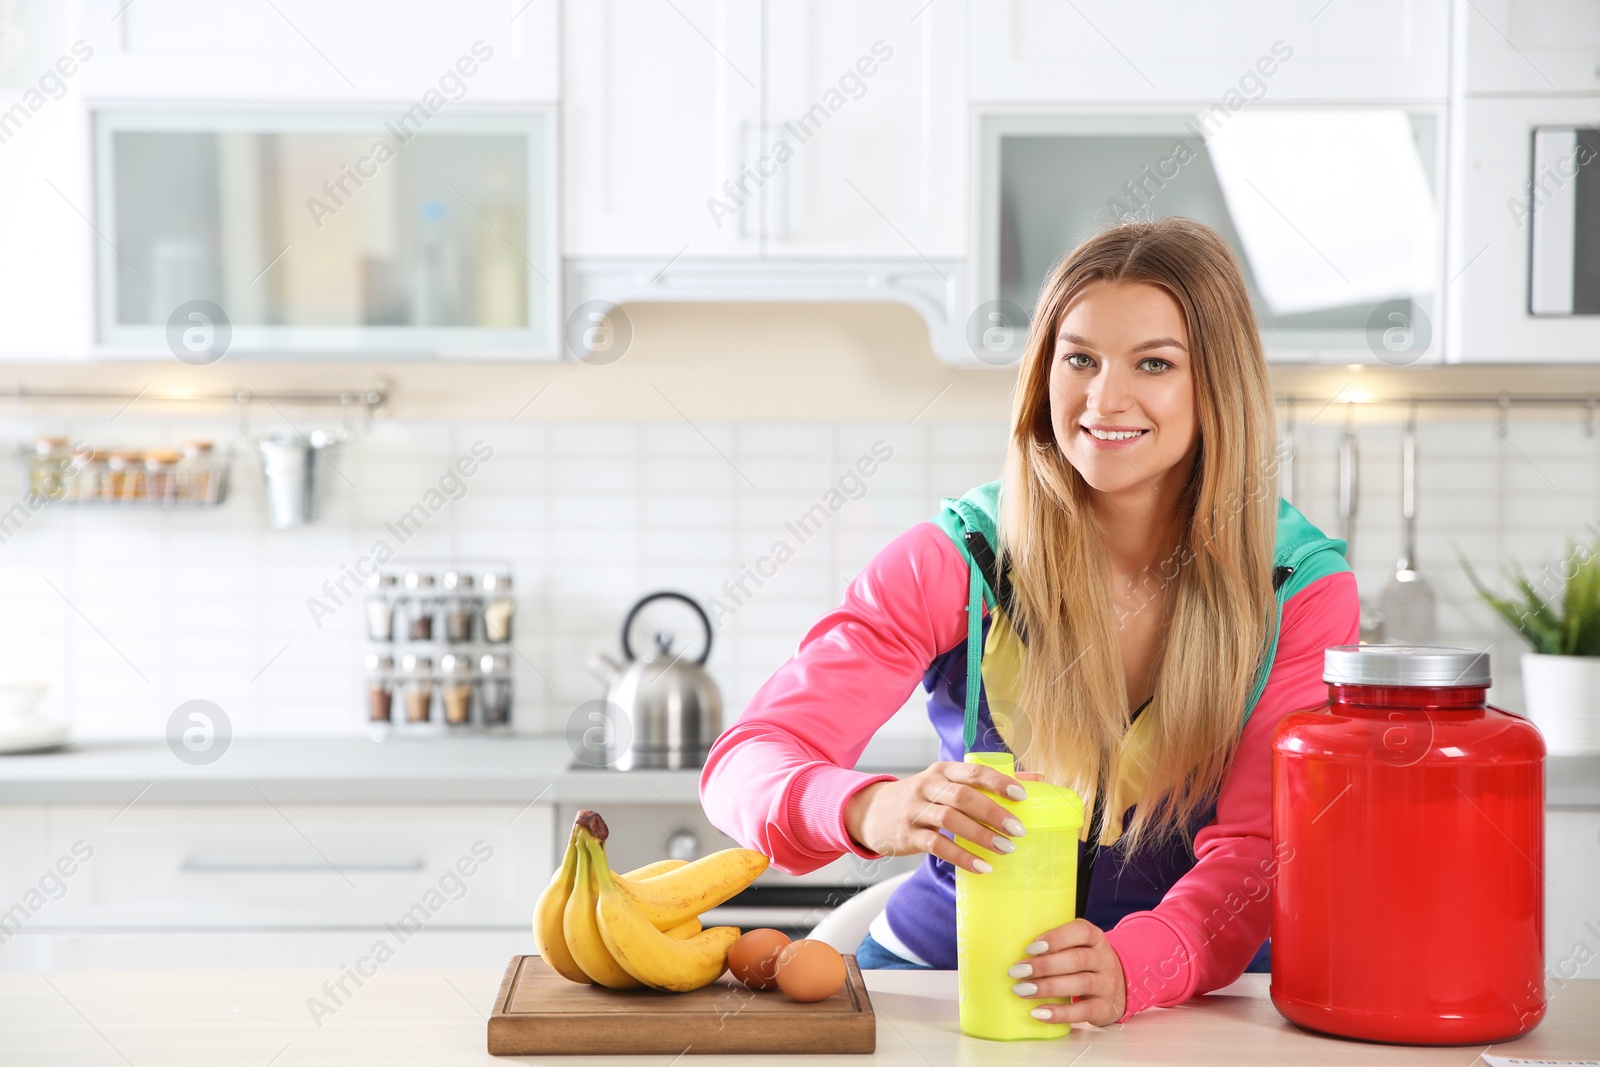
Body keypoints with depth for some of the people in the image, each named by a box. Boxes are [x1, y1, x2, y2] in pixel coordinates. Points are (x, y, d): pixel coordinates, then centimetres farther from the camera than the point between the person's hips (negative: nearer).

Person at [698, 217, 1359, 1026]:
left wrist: (1132, 967, -35)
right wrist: (875, 812, -38)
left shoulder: (1302, 591, -5)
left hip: (1193, 998, 0)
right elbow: (747, 761, -15)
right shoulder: (956, 562, -8)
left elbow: (1256, 855, -13)